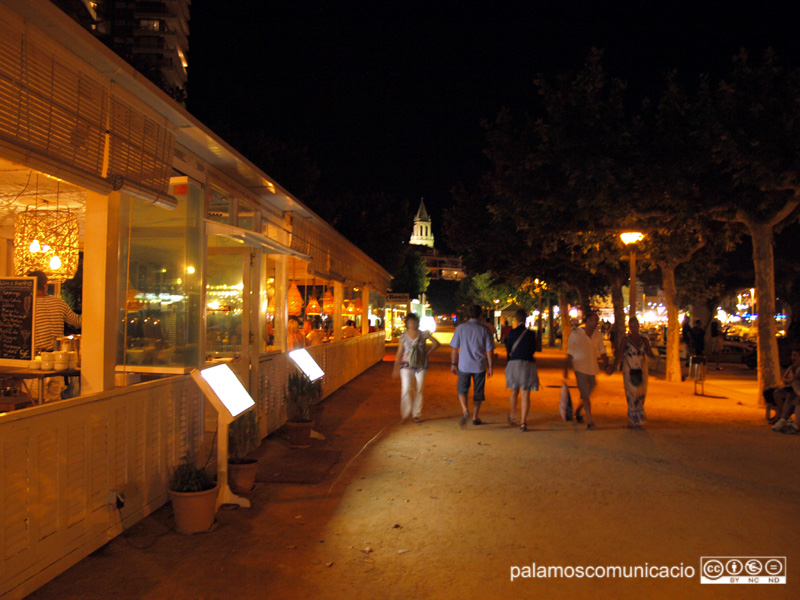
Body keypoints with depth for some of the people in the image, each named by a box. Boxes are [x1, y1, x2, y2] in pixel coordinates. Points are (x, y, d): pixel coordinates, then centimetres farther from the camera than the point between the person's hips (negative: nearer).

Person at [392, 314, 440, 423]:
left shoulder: (423, 334, 1)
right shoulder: (403, 336, 2)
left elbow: (436, 343, 12)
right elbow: (399, 353, 6)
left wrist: (428, 351, 3)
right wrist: (396, 369, 5)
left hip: (421, 366, 1)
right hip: (406, 366, -1)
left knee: (419, 391, 4)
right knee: (406, 389, -13)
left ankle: (417, 414, 17)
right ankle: (405, 413, 0)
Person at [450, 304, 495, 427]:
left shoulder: (461, 328, -2)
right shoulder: (485, 329, -4)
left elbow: (454, 348, 0)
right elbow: (489, 350, -3)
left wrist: (453, 364, 10)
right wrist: (490, 367, 5)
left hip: (464, 365, 0)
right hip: (480, 366, 0)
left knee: (462, 389, 12)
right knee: (478, 392, 14)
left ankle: (465, 410, -11)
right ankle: (475, 417, 20)